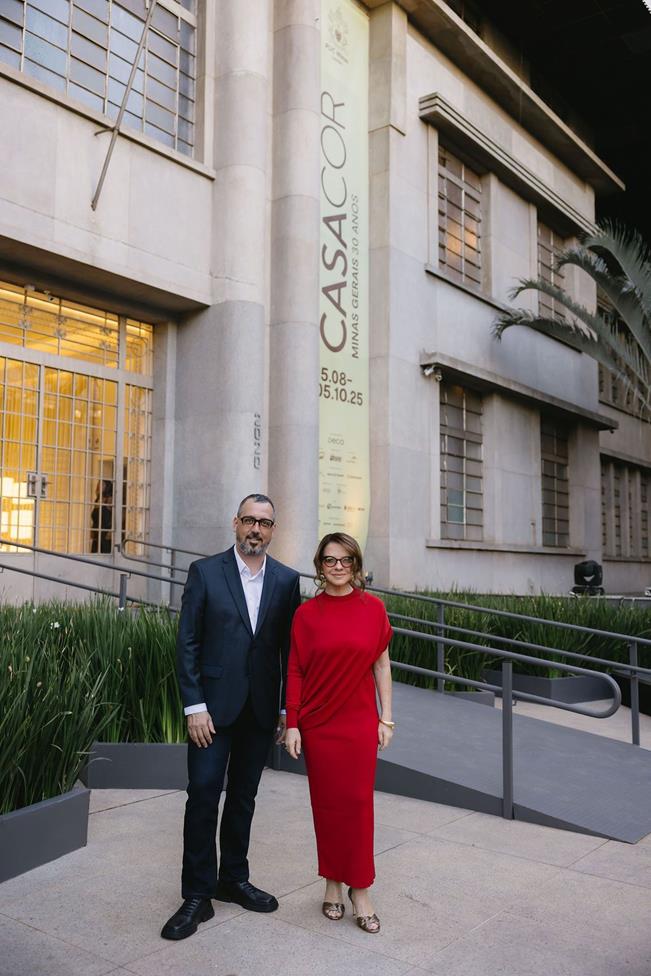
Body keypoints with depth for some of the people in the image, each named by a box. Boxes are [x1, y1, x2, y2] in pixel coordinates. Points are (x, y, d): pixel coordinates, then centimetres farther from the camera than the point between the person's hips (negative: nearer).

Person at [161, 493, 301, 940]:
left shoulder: (287, 580, 4)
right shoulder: (205, 572, -4)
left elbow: (289, 648, 6)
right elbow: (188, 643, -5)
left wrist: (289, 708, 4)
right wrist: (194, 706, -11)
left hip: (261, 708, 3)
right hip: (214, 706, -3)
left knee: (244, 797, 14)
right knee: (203, 795, -2)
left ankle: (234, 879, 30)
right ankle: (197, 896, 11)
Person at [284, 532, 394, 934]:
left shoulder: (373, 608, -1)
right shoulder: (307, 613, -2)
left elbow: (381, 664, 5)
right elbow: (295, 672, 0)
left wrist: (386, 718, 3)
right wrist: (292, 725, -3)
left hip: (360, 721, 0)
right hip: (318, 723, 0)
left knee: (359, 803, 3)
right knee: (326, 803, 9)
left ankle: (360, 890, 17)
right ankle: (333, 884, 25)